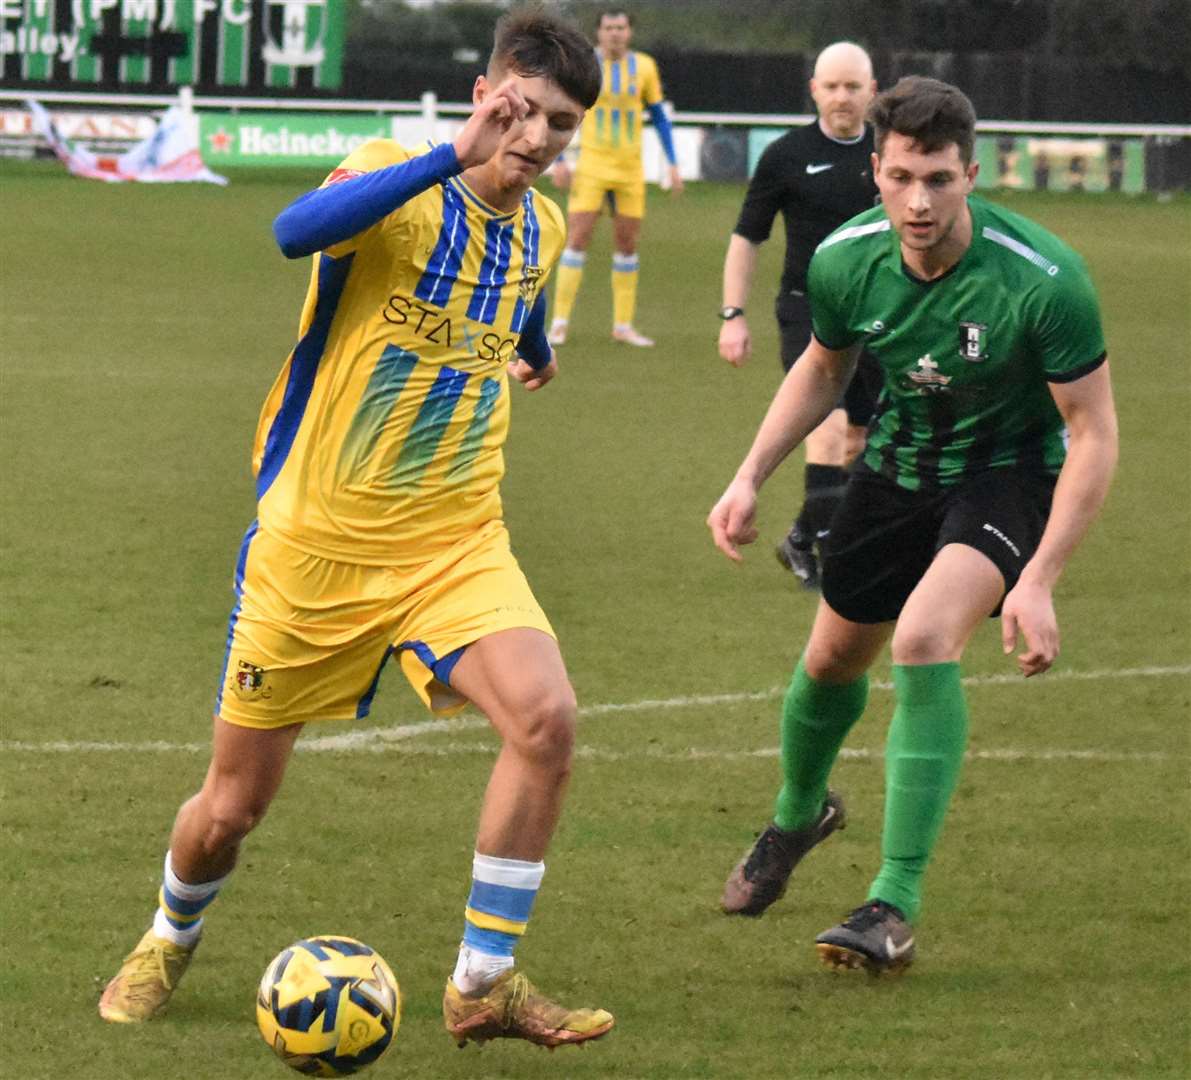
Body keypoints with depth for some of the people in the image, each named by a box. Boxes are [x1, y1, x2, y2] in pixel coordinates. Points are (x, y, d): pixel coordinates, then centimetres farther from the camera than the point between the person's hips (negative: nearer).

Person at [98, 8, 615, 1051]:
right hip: (318, 543, -4)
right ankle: (169, 943, 40)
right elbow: (299, 229, -39)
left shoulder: (542, 228, 5)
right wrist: (457, 155, -43)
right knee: (231, 809, 6)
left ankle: (483, 984, -13)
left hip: (456, 543, 4)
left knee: (546, 717, -25)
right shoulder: (399, 183, -14)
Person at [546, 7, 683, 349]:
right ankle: (560, 323, -8)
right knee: (577, 239, -10)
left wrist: (673, 165, 6)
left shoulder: (644, 66, 4)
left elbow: (659, 116, 11)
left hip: (630, 167, 3)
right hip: (591, 164, -3)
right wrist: (558, 161, -7)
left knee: (627, 243, 5)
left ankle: (623, 325, 13)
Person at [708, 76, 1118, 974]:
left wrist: (1039, 582, -27)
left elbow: (1095, 434, -22)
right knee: (833, 659, 17)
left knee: (924, 641, -29)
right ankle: (798, 814, 53)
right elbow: (823, 368, 7)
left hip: (1011, 472, -5)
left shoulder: (1045, 280, -31)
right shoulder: (846, 261, -17)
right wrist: (751, 477, -2)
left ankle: (897, 907, -23)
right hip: (898, 463, 5)